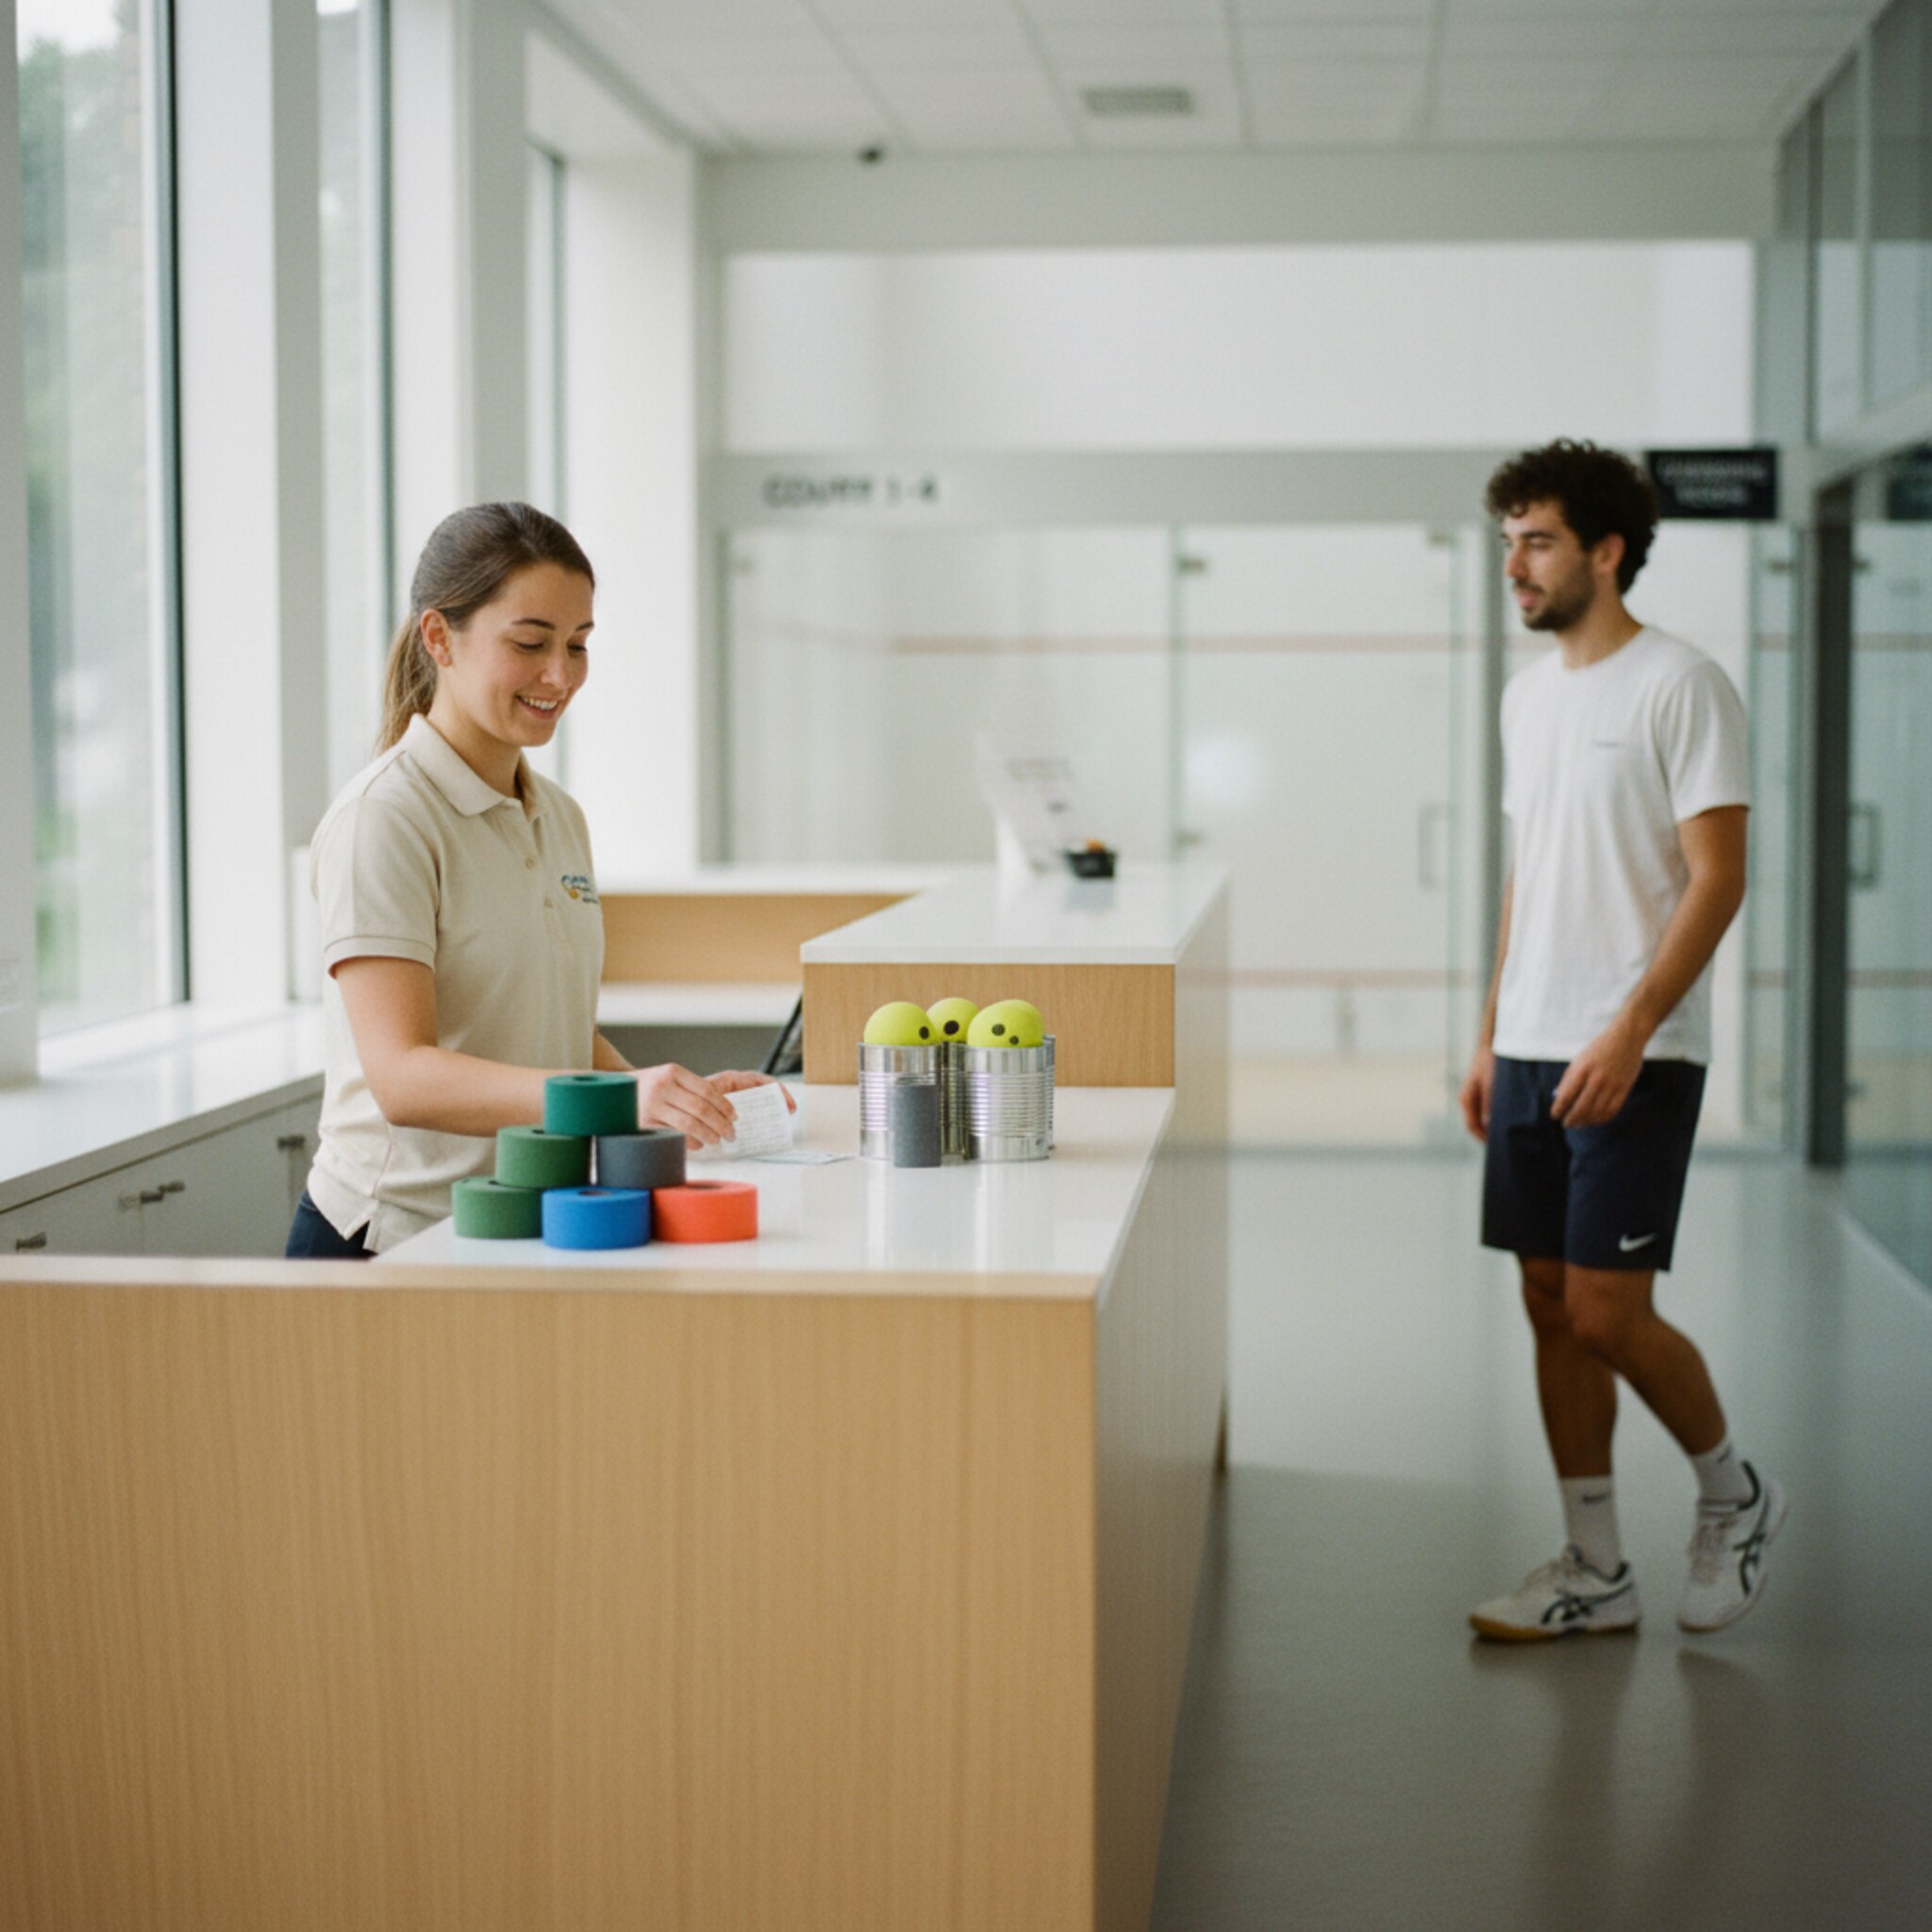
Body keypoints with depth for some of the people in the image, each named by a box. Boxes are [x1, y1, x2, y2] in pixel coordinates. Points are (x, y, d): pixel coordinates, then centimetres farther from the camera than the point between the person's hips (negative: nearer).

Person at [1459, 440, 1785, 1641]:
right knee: (1552, 1307, 8)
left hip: (1635, 1059, -8)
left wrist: (1628, 1031, -23)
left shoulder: (1682, 687, -10)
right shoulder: (1530, 695, 14)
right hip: (1534, 1052, 8)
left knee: (1606, 1313, -8)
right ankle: (1595, 1572, 17)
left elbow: (1718, 879, -15)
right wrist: (1492, 1039, 16)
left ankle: (1735, 1492, 18)